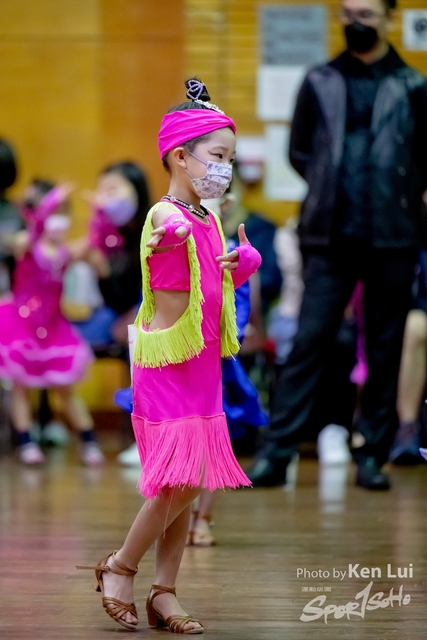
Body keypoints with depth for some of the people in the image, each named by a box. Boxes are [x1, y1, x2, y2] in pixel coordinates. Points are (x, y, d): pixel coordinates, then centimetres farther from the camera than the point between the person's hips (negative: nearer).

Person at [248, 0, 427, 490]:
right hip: (330, 238, 1)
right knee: (309, 340, -4)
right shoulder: (320, 83, 8)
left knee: (385, 349, 4)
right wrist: (333, 188, 6)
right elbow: (299, 152, 15)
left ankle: (372, 455, 12)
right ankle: (277, 452, -4)